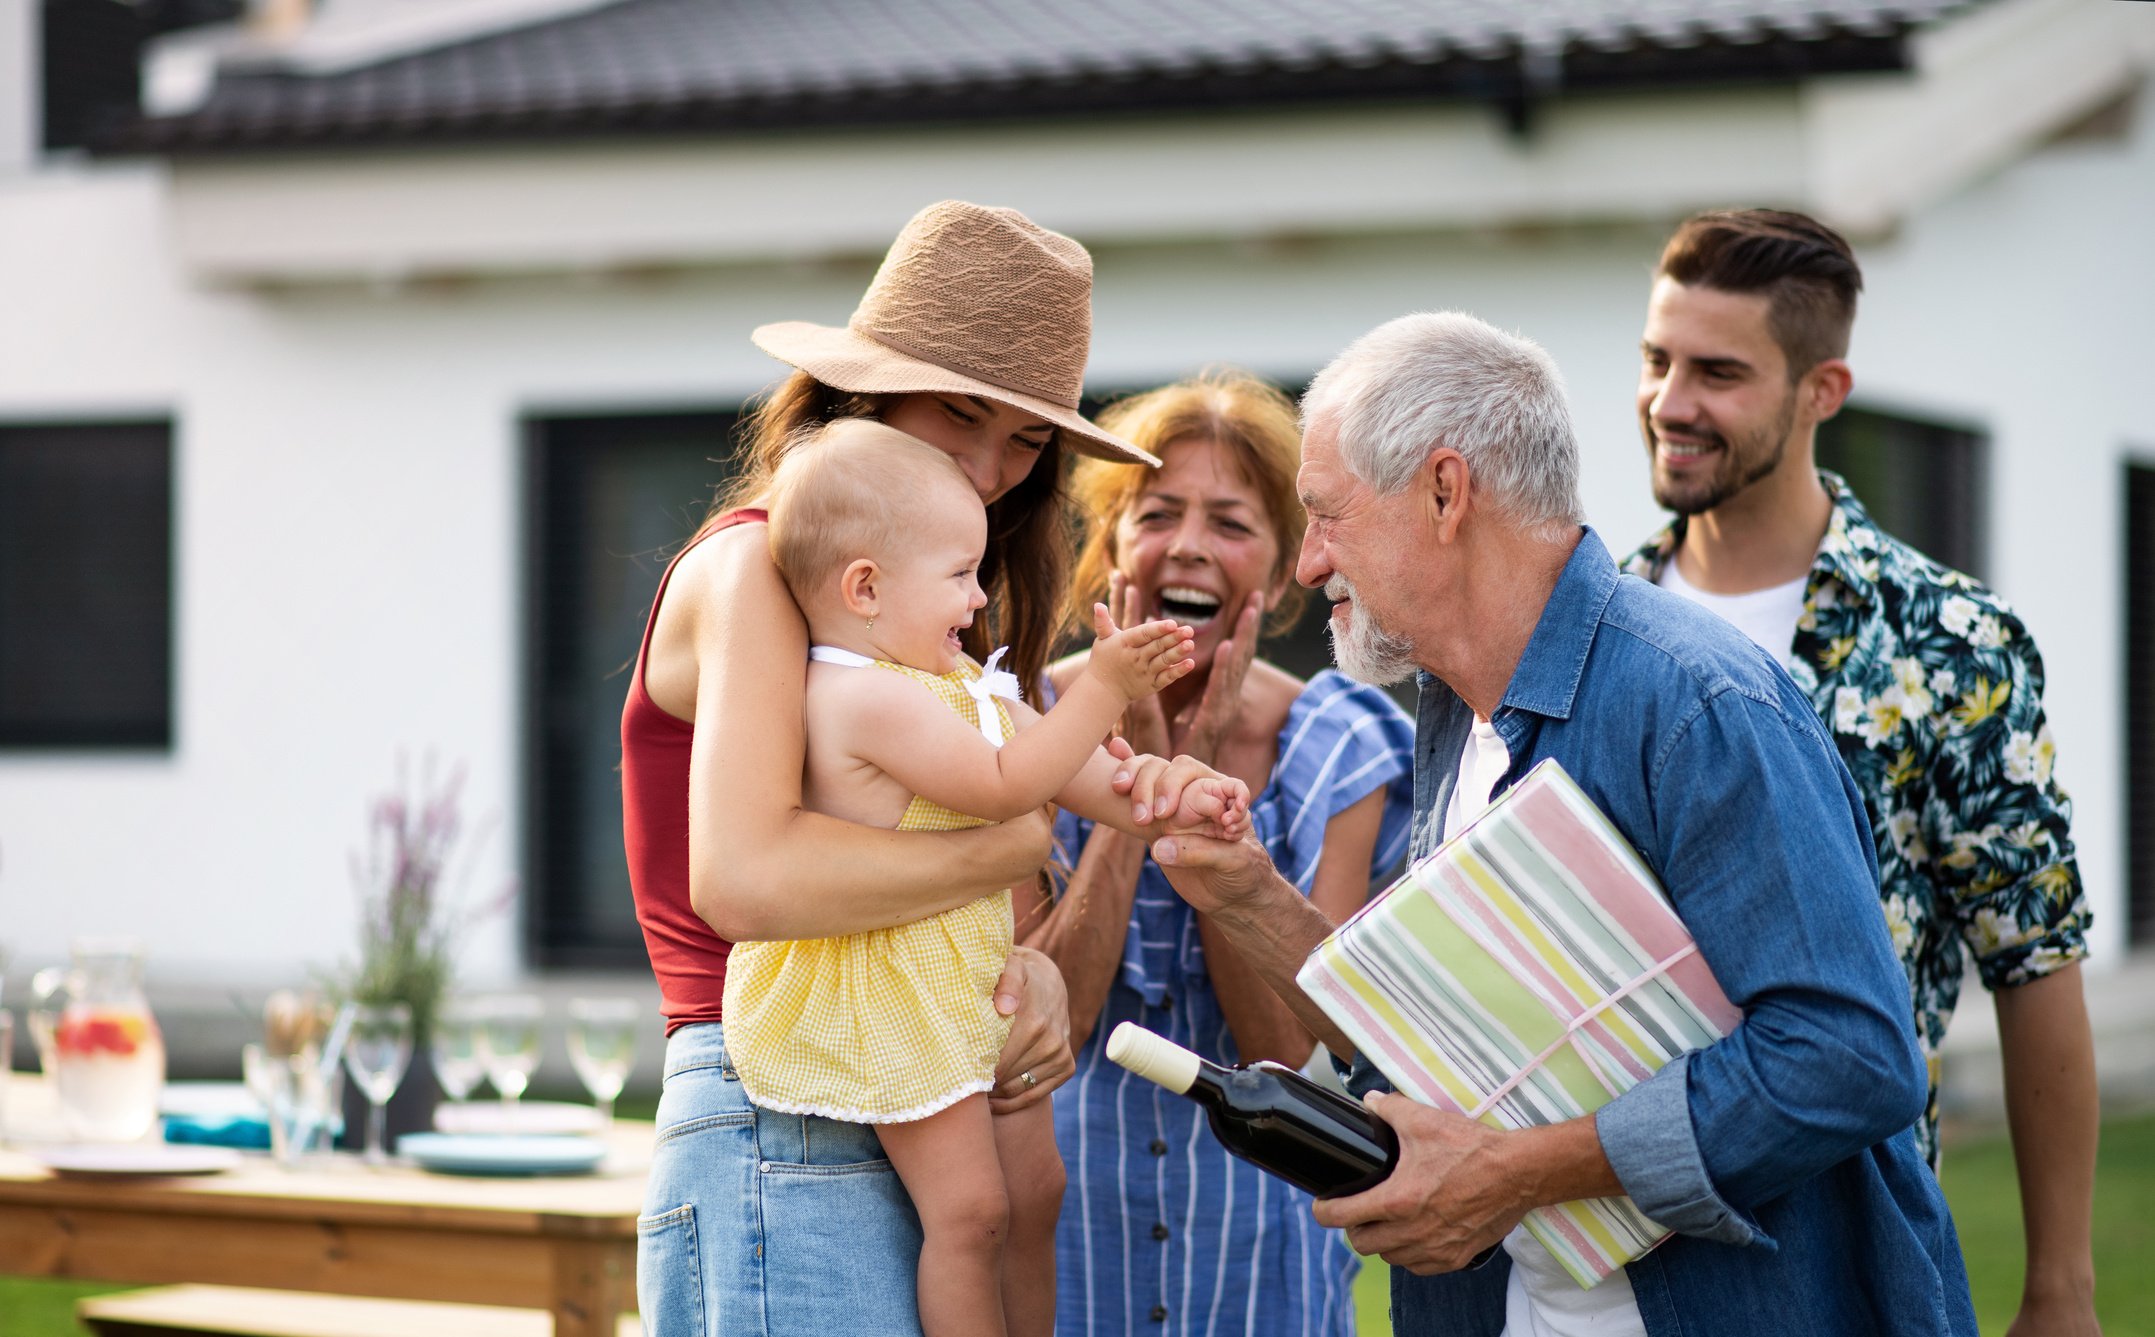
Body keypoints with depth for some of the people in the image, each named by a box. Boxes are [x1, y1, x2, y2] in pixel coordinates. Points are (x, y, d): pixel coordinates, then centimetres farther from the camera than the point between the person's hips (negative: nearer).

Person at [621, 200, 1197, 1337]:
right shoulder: (753, 567, -6)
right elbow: (746, 880, -23)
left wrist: (1031, 975, -8)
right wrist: (1025, 841, -13)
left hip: (897, 1152, 9)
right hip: (782, 1146, -9)